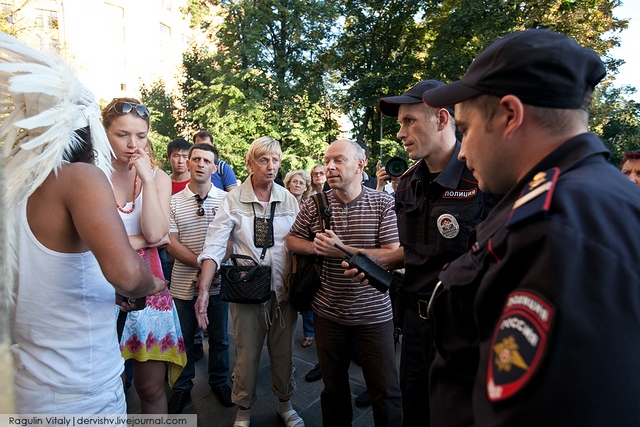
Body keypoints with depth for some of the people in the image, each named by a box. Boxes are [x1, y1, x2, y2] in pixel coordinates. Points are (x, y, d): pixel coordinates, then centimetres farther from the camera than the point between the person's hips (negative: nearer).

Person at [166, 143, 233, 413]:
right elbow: (171, 244, -4)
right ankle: (182, 388, 34)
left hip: (217, 282, 0)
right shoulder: (173, 202, 0)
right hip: (184, 283, 1)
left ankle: (219, 381, 36)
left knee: (219, 337, 14)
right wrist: (202, 264, -16)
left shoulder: (226, 200, -1)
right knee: (183, 338, 14)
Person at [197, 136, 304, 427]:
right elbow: (214, 245, -13)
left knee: (284, 352, 16)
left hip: (284, 289, 3)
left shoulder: (288, 199, 1)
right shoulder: (234, 200, -7)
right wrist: (204, 289, -23)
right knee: (247, 354, 11)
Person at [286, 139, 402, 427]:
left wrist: (342, 250, -24)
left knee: (386, 391, 9)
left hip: (373, 313, -2)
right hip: (327, 312, 3)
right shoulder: (314, 205, -2)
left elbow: (393, 255, -16)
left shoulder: (383, 203, -10)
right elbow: (291, 240, 8)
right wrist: (315, 247, -13)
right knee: (333, 387, 21)